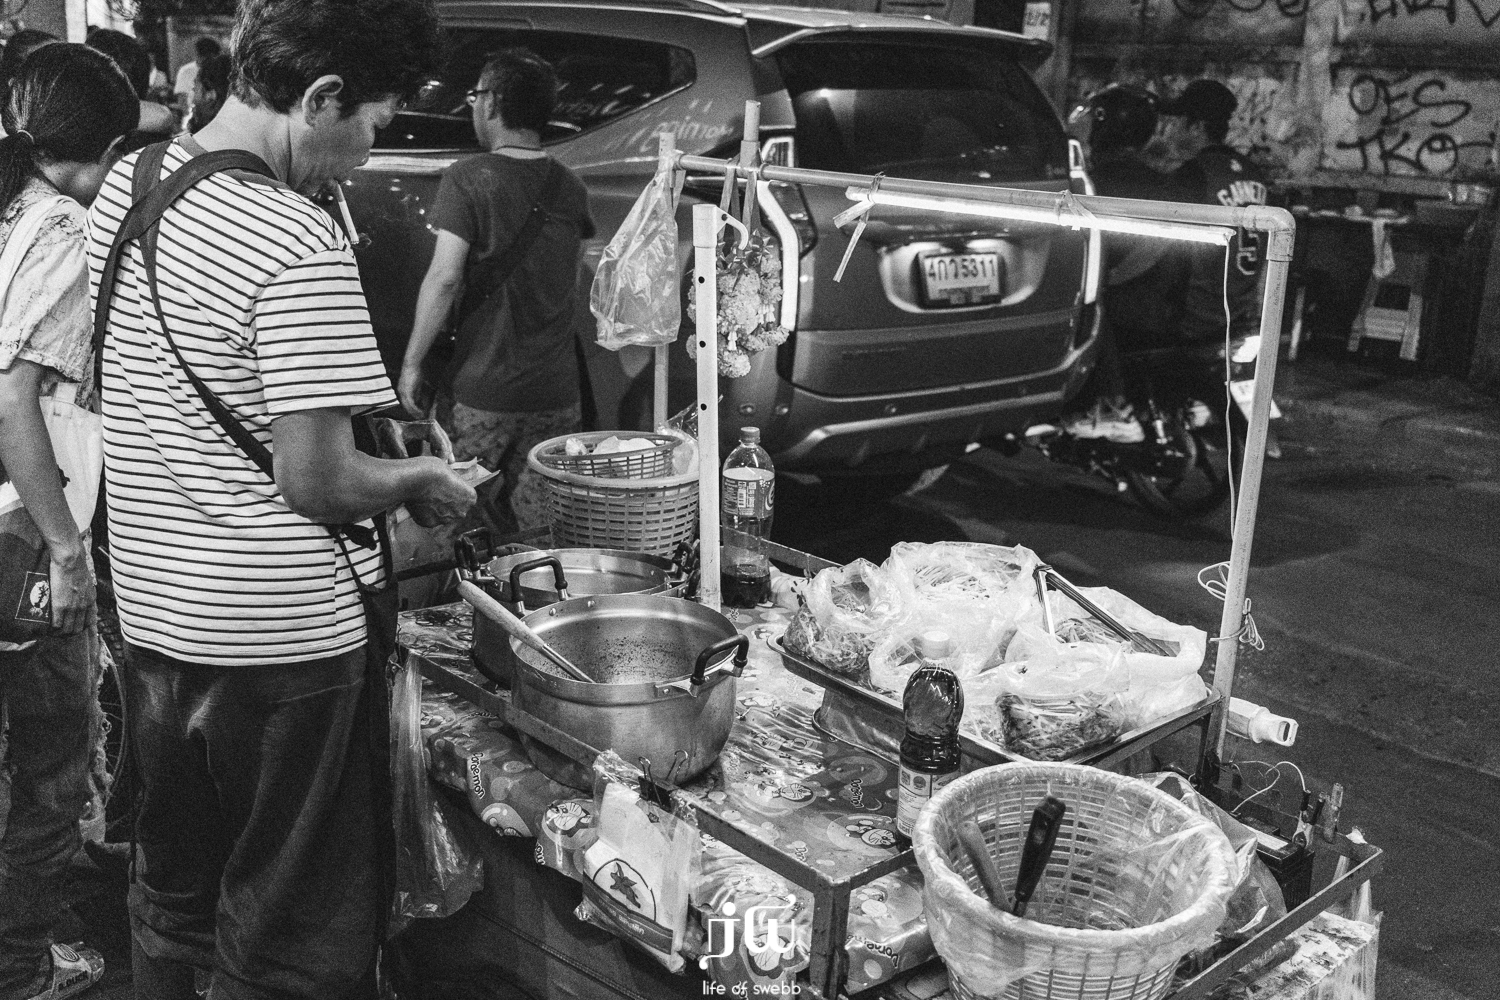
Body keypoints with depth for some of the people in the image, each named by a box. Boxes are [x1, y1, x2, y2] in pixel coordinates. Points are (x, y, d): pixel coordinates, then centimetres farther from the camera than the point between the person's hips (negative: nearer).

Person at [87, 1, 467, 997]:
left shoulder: (124, 184, 5)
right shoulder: (300, 248, -22)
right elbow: (318, 483, -22)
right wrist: (419, 481, -3)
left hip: (153, 608, 8)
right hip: (282, 637, -8)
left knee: (171, 894, 26)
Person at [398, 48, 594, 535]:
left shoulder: (468, 178, -9)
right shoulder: (569, 187, 7)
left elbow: (445, 277, -16)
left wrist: (411, 363, -10)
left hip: (484, 390, -5)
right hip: (557, 390, 5)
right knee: (539, 529, 12)